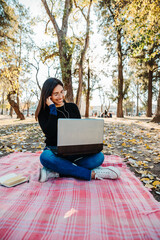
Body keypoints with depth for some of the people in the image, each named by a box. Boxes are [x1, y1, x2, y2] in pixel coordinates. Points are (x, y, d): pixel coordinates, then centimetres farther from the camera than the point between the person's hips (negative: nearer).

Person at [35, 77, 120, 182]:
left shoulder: (72, 107, 8)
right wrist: (52, 108, -14)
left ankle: (55, 172, -29)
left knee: (99, 156, -24)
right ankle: (92, 174, -30)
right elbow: (50, 133, -18)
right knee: (45, 157, -37)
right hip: (54, 150, -2)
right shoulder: (43, 112, 0)